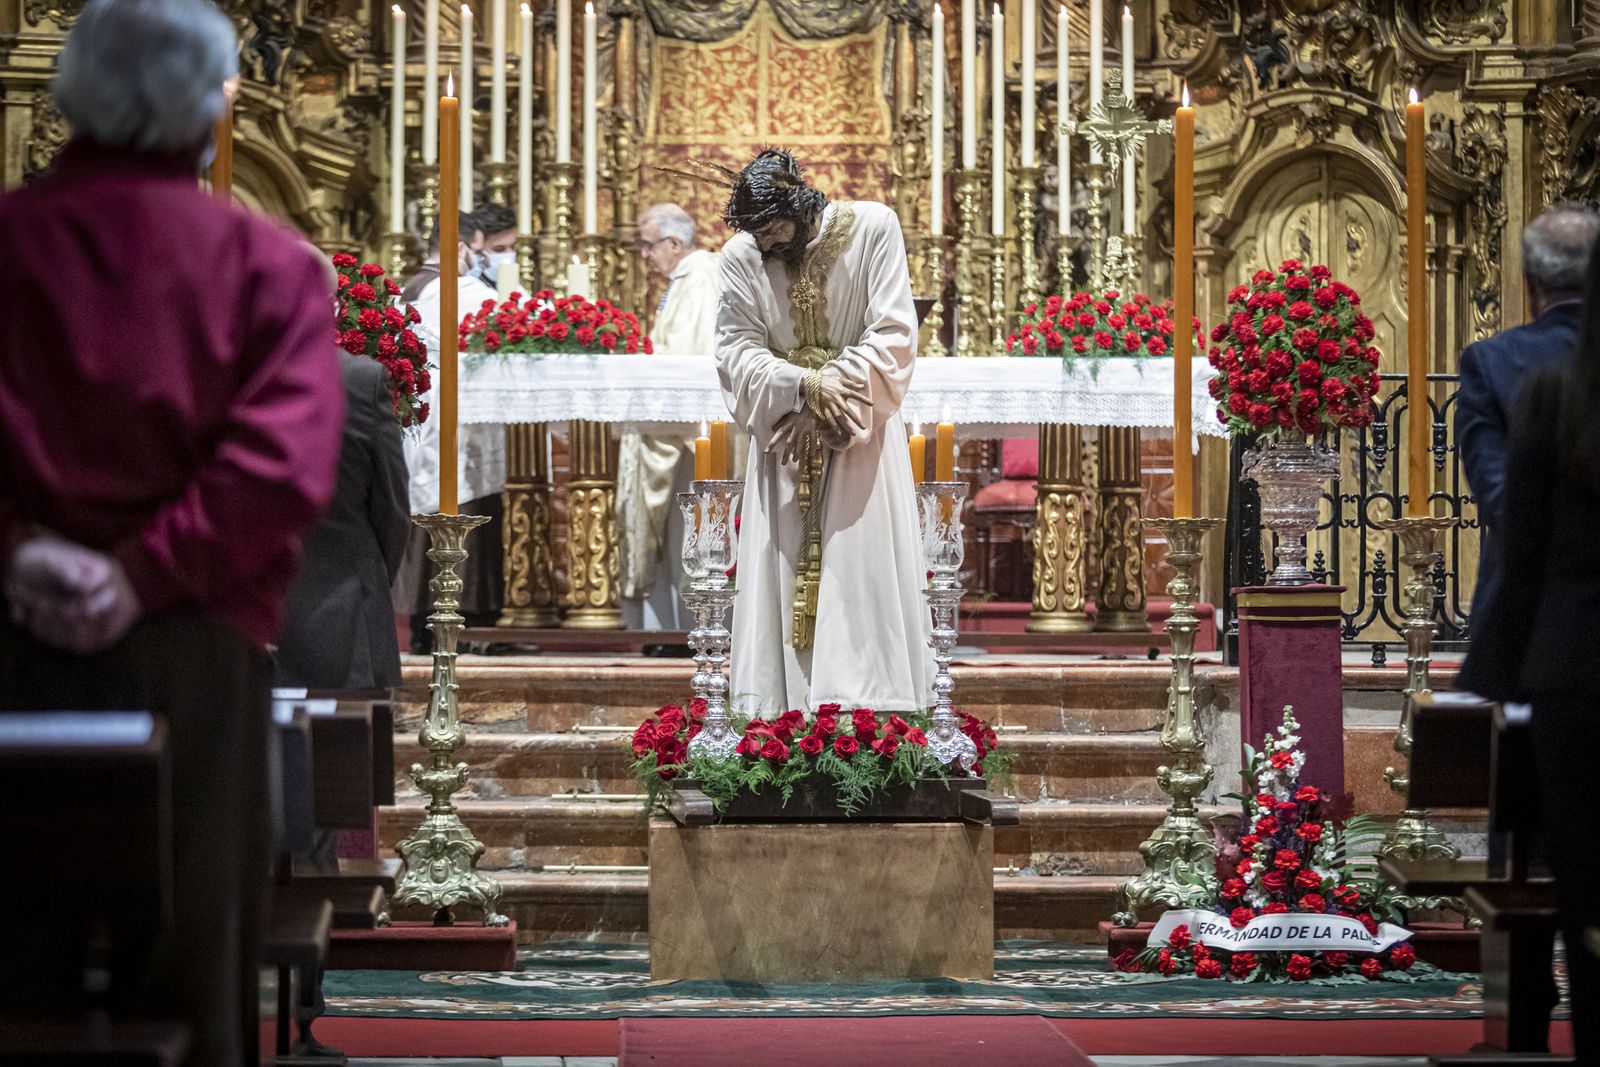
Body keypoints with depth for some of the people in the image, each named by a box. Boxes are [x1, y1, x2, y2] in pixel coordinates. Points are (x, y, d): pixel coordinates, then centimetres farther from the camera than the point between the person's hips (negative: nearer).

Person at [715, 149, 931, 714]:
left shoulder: (873, 228, -6)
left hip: (860, 434, -2)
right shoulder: (742, 255, -1)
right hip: (783, 436, 2)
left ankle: (864, 705, -8)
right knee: (782, 572, -2)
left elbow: (894, 333, -8)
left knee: (861, 566, -7)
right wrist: (805, 385, -21)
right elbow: (736, 349, -5)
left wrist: (833, 393, -16)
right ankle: (780, 713, -2)